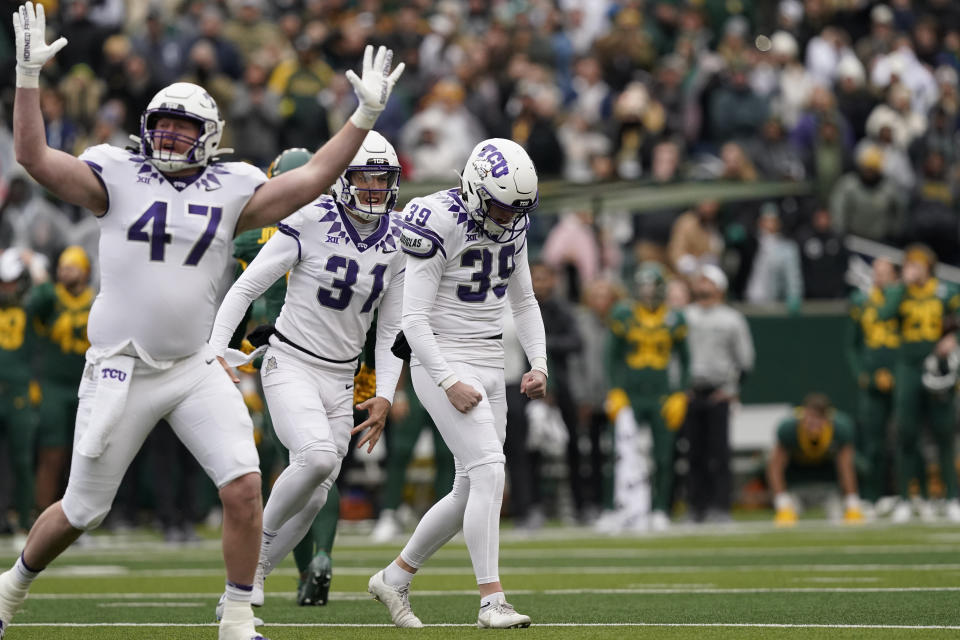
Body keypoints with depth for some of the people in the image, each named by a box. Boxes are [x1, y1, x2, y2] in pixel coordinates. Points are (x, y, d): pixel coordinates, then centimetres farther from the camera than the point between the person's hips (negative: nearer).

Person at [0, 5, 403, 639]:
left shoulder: (232, 192, 5)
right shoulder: (118, 177, -2)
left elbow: (313, 179, -1)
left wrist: (366, 115, -7)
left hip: (195, 369, 2)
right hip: (122, 369, -2)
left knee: (244, 485, -15)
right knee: (82, 511, 7)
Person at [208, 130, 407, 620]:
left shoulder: (397, 241, 3)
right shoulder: (310, 222, -13)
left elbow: (391, 328, 11)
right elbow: (246, 288, -9)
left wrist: (384, 396, 2)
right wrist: (216, 352, -18)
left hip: (340, 377, 6)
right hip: (290, 364, -5)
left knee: (313, 498, 3)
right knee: (318, 456, -29)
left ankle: (252, 577, 22)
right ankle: (259, 538, -5)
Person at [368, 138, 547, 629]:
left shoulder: (512, 225, 6)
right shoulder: (440, 224, -18)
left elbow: (524, 302, 18)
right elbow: (413, 318, -19)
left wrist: (538, 363, 5)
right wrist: (450, 383, -23)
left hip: (489, 366, 8)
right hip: (443, 363, -8)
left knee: (473, 492, 9)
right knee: (489, 473, -20)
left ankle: (395, 577, 25)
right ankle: (492, 602, -19)